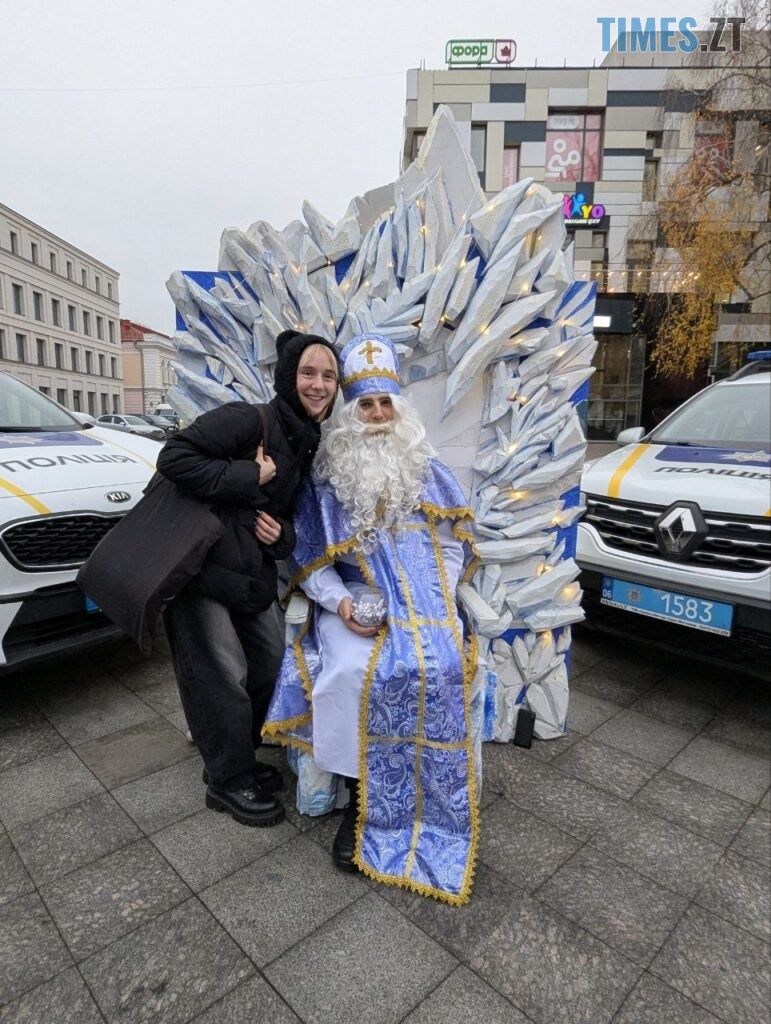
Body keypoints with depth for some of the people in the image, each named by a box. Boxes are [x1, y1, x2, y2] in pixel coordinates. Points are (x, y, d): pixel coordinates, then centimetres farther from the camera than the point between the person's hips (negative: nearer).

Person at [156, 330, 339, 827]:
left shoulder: (310, 446, 10)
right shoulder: (248, 420, -16)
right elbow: (174, 457, -22)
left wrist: (283, 534, -6)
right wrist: (247, 476, -24)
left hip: (252, 576, 9)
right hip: (199, 568, -8)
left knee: (273, 660, 13)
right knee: (224, 677, -4)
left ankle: (233, 756, 37)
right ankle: (230, 781, 21)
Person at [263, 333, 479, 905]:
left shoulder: (428, 473, 9)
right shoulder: (324, 482, 5)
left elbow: (452, 545, 10)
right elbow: (311, 562, 5)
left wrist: (433, 600, -5)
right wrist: (340, 602, -13)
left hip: (426, 601, 1)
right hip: (357, 605, -1)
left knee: (437, 671, -26)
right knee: (357, 676, -29)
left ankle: (428, 806, -5)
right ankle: (361, 802, -4)